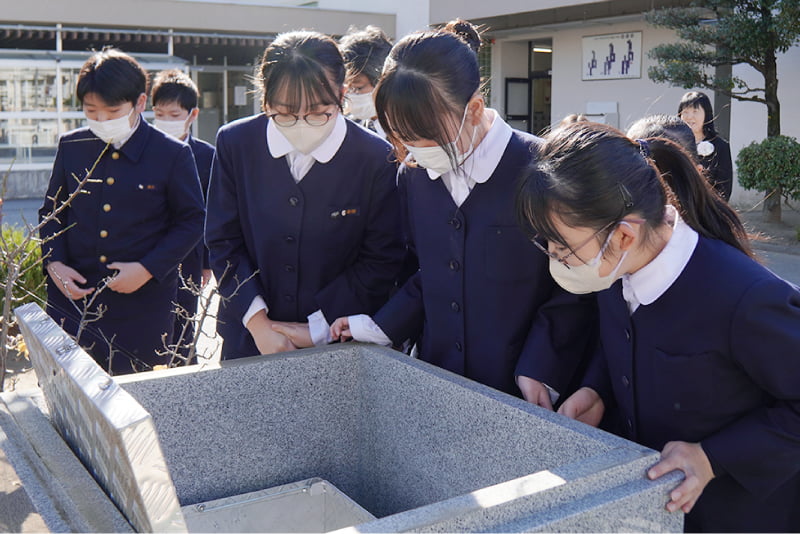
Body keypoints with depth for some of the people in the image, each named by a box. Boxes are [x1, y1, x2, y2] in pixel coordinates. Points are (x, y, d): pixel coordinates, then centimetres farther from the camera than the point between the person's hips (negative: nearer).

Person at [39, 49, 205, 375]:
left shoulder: (173, 155, -5)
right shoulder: (71, 148, 5)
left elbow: (192, 222, -1)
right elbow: (51, 212, 14)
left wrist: (148, 269, -11)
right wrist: (53, 263, -3)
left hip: (141, 305, -3)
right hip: (73, 296, 3)